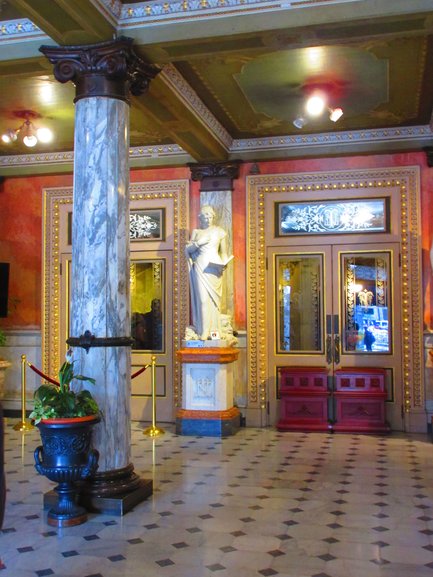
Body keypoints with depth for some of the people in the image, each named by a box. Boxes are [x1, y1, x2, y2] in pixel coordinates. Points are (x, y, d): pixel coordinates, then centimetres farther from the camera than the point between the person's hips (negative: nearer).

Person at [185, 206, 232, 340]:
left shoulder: (220, 231, 9)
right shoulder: (196, 232, 12)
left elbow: (224, 252, 8)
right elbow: (188, 249, 7)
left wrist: (224, 263, -10)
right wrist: (198, 243, -10)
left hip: (214, 267, 0)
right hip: (200, 267, 0)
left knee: (213, 298, -1)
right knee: (202, 298, -6)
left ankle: (214, 330, 3)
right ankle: (204, 331, -5)